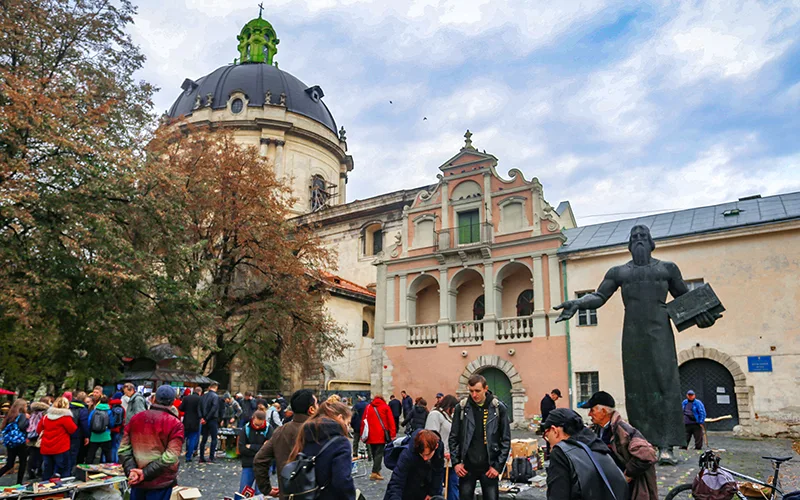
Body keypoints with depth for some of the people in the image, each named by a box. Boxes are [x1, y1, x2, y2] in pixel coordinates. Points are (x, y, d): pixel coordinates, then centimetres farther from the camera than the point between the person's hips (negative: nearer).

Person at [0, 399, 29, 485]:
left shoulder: (10, 415, 12)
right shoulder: (22, 415, -10)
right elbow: (21, 426, -25)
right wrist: (26, 419, -11)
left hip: (9, 442, 7)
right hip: (19, 442, -7)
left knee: (9, 465, 14)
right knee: (23, 463, 8)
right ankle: (19, 483, 9)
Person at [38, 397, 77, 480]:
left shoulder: (46, 416, 6)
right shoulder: (65, 417, -14)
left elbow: (39, 430, 13)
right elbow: (73, 430, -9)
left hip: (46, 449, 6)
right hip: (61, 449, -6)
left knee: (47, 474, 16)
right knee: (63, 473, 2)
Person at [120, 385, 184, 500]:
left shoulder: (136, 418, 2)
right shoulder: (175, 424, -13)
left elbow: (123, 448, -2)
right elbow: (170, 457, -20)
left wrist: (130, 470, -9)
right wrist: (145, 473, -16)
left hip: (137, 481, 4)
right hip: (161, 483, -4)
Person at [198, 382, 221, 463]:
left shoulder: (204, 396, 6)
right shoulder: (215, 396, -12)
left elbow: (199, 408, 1)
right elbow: (214, 408, -21)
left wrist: (202, 417, -5)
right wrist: (206, 418, -14)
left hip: (204, 421, 6)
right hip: (213, 420, -6)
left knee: (204, 439, 12)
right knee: (214, 439, 3)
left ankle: (201, 458, 15)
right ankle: (211, 458, -1)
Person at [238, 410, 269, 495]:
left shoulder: (269, 429, -7)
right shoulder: (245, 429, -1)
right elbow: (241, 449, -8)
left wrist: (251, 447, -11)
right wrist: (260, 449, -13)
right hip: (248, 466, 2)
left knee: (260, 494, 1)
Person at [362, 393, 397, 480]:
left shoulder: (368, 407, 13)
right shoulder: (385, 407, 5)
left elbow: (363, 420, 10)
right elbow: (391, 421, -3)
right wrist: (393, 434, -3)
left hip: (371, 436, 3)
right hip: (381, 435, -3)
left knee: (374, 454, 16)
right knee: (379, 454, -2)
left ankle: (377, 470, 19)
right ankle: (374, 473, -11)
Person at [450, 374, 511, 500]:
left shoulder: (498, 408, -4)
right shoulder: (461, 407, -1)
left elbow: (506, 439, -1)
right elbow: (454, 437, 5)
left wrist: (498, 466, -6)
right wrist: (455, 462, -3)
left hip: (489, 466, -1)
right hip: (467, 466, 1)